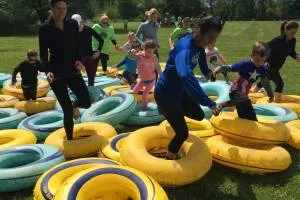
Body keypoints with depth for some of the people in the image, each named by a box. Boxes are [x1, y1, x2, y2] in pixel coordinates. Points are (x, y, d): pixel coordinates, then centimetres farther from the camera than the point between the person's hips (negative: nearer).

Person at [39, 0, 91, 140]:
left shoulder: (73, 24, 2)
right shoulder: (45, 28, -8)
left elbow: (77, 47, 8)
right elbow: (43, 54, -8)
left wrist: (78, 60, -12)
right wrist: (48, 71, -25)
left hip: (72, 70, 3)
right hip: (56, 73, -3)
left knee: (86, 102, -5)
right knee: (67, 110, -2)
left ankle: (75, 104, 34)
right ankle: (70, 139, 20)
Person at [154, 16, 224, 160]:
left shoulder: (198, 44, -5)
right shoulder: (185, 49, -34)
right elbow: (186, 76, -53)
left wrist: (208, 72, 9)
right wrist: (209, 103, -53)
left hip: (179, 91, 9)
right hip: (165, 94, -9)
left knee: (199, 115, 19)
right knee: (182, 133, -2)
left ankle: (170, 112, 39)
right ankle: (169, 160, 24)